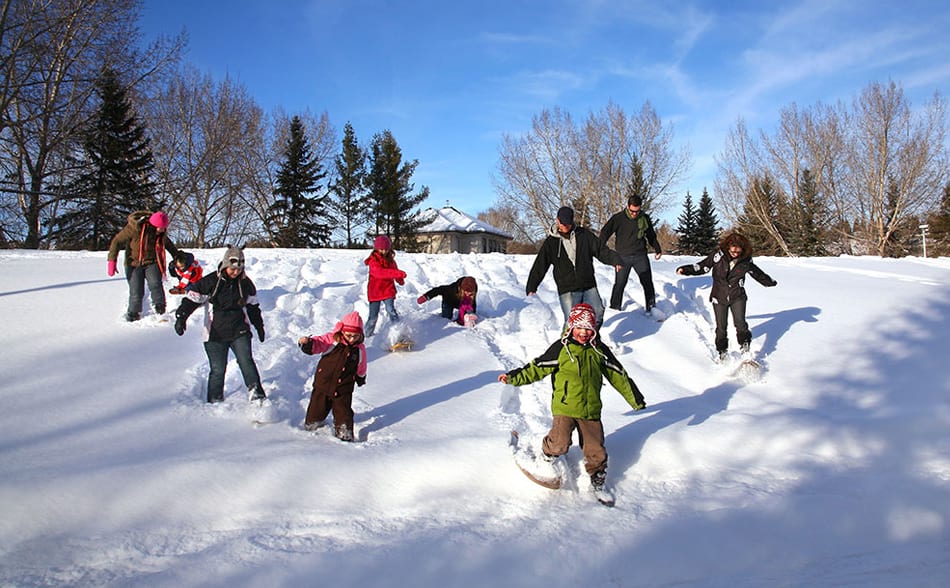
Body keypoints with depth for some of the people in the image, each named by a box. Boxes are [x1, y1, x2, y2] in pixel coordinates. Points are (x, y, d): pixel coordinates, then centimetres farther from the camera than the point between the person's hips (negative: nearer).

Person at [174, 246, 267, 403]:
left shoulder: (245, 283, 4)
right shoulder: (210, 282, -8)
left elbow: (252, 306, 17)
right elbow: (192, 298, -5)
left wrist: (259, 325, 21)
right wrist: (181, 317, -17)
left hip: (240, 332, 2)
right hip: (216, 334, -2)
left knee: (246, 361, -13)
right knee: (218, 369, 1)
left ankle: (256, 392, -11)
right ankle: (215, 401, 14)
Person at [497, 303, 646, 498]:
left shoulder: (600, 351, 8)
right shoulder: (561, 348, -2)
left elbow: (618, 375, 17)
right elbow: (537, 368, 0)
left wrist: (635, 399, 20)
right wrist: (513, 377, -8)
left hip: (591, 409, 3)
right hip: (565, 407, -3)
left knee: (596, 450, 5)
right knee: (559, 444, -19)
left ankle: (598, 481, 30)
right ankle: (547, 453, 15)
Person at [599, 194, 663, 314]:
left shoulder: (645, 218, 4)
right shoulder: (618, 218, -6)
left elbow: (651, 236, 20)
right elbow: (605, 232, -3)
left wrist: (657, 249, 18)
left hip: (640, 256, 2)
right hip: (623, 257, -2)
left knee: (647, 282, 3)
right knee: (619, 284, 0)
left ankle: (651, 307, 13)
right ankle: (614, 307, 12)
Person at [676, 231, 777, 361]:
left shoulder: (745, 260, -5)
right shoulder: (718, 256, -12)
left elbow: (756, 272, 13)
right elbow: (701, 266, -7)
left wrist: (769, 282, 24)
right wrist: (685, 269, -19)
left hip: (737, 297, 0)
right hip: (719, 297, 0)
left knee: (740, 322, -16)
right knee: (721, 327, 4)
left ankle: (745, 346, 2)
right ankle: (722, 352, 20)